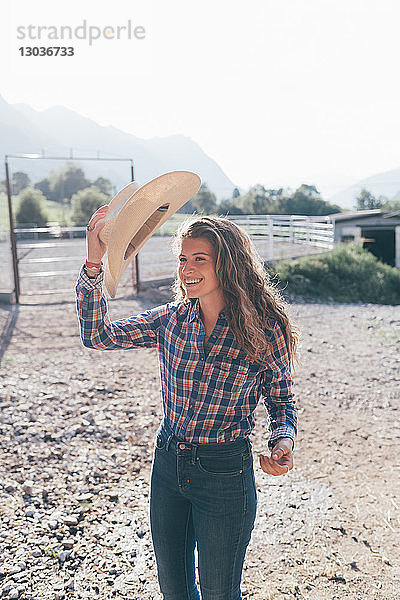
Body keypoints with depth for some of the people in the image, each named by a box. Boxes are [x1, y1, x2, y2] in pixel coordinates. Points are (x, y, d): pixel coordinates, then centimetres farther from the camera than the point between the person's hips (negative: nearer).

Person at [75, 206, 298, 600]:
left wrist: (283, 441, -21)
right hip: (167, 464, 4)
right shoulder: (171, 320, -5)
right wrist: (94, 264, -17)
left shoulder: (263, 330, -13)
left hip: (225, 473, -3)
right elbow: (97, 335, -8)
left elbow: (281, 400, -1)